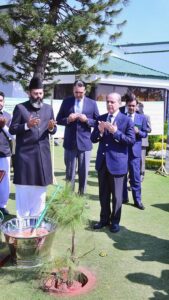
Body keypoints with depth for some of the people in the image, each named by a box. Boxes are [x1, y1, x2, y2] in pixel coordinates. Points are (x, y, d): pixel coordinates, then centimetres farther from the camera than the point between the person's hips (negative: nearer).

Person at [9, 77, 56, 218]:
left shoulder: (48, 108, 11)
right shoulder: (20, 107, -1)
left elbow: (53, 131, 12)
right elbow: (12, 129, -4)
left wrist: (51, 128, -11)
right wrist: (27, 125, -19)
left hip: (43, 153, 4)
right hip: (25, 153, -4)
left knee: (41, 185, 9)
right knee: (24, 185, 1)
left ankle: (37, 216, 24)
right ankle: (22, 218, 14)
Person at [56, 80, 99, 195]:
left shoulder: (92, 103, 3)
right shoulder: (66, 102, 5)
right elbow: (58, 120, 7)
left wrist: (87, 120, -14)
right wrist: (68, 119, -13)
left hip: (85, 143, 0)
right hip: (70, 143, 1)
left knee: (83, 173, 8)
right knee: (70, 172, 9)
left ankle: (82, 196, 21)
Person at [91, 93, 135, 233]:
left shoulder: (126, 120, -5)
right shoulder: (101, 118, 8)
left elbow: (132, 140, -12)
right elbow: (93, 139, 6)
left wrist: (115, 132, -21)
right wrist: (100, 131, -14)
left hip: (117, 162, -4)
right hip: (102, 161, 4)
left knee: (117, 195, 6)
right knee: (103, 194, 14)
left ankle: (115, 221, 22)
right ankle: (104, 219, 30)